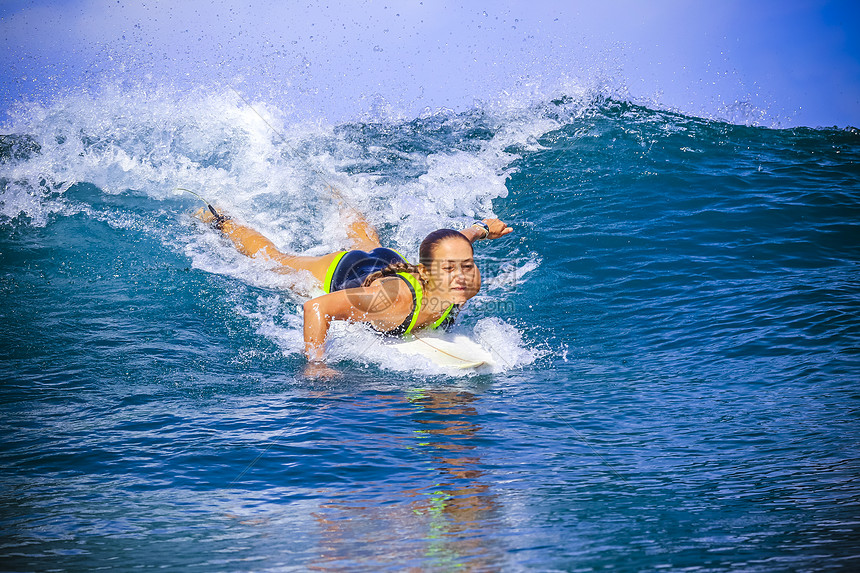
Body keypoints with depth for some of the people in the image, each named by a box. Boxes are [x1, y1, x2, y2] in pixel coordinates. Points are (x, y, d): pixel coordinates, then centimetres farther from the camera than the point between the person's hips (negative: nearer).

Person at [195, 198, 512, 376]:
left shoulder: (468, 282, -37)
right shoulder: (394, 298, -51)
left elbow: (452, 243, -13)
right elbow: (316, 307, -43)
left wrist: (480, 229, 5)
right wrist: (316, 363, -50)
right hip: (340, 274, -5)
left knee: (368, 243, 42)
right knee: (273, 260, 25)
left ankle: (340, 203, 73)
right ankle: (219, 220, 51)